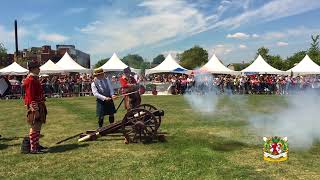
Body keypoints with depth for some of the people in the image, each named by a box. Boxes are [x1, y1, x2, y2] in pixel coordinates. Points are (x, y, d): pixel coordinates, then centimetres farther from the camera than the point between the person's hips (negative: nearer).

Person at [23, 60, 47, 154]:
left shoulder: (35, 79, 15)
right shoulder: (30, 80, -16)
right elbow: (31, 96, -21)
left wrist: (42, 107, 23)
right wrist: (35, 110, -23)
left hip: (39, 105, 10)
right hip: (35, 106, -10)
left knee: (38, 126, 17)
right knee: (34, 127, -6)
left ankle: (36, 144, 28)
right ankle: (33, 148, -1)